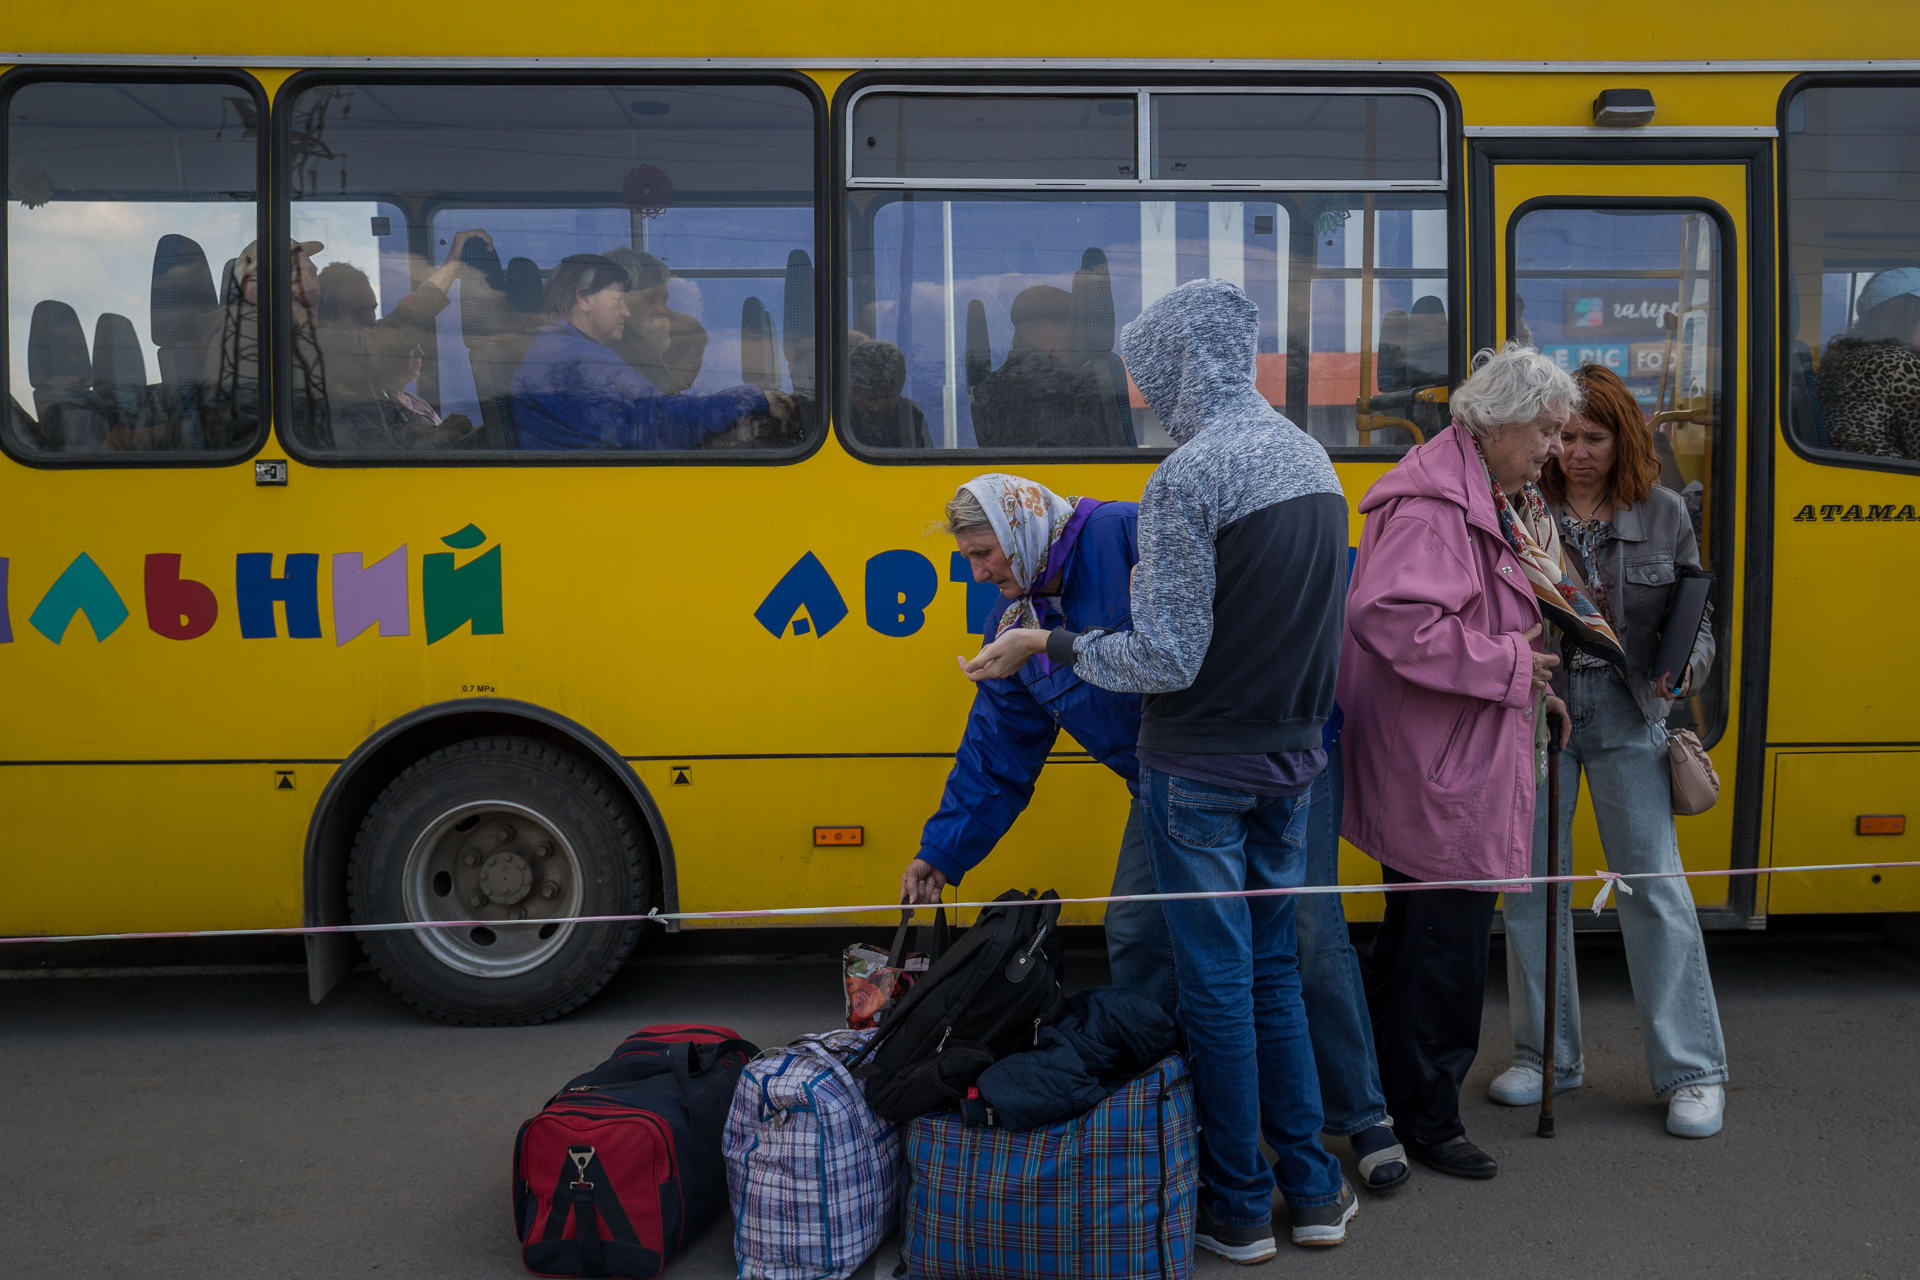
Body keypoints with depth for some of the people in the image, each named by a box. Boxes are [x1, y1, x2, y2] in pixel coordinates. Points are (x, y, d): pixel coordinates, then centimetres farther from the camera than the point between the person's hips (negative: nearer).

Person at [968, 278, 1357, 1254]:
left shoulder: (1189, 475, -19)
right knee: (1273, 970, 18)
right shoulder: (1312, 458, 8)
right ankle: (1313, 1189, 27)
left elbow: (1166, 660, -20)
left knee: (1218, 985, 5)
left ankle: (1238, 1207, 20)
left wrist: (1049, 647, -9)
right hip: (1291, 760, 8)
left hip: (1201, 771, -8)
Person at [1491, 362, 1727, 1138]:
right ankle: (1548, 1057, 24)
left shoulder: (1663, 514, 3)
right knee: (1531, 883, 7)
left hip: (1627, 716, 0)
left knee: (1655, 885, 0)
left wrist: (1686, 666, -11)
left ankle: (1693, 1072, 14)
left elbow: (1694, 619, 9)